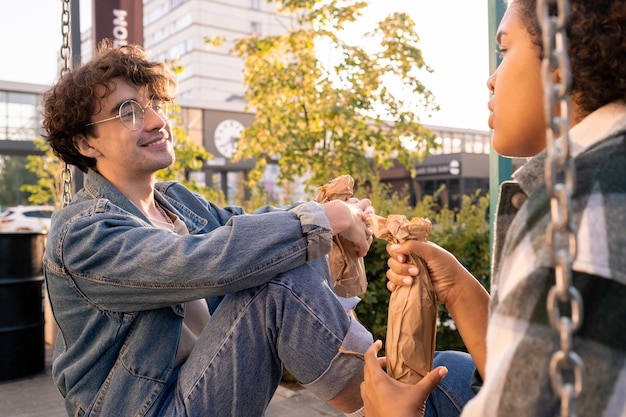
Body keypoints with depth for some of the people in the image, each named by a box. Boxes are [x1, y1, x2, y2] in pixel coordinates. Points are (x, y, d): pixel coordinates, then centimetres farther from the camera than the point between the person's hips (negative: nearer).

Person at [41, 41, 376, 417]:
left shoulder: (178, 199, 9)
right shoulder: (81, 235, -18)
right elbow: (207, 262, -33)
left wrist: (341, 213, -15)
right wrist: (323, 218, -26)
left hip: (212, 382, 8)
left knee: (295, 252, -5)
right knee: (278, 281, -26)